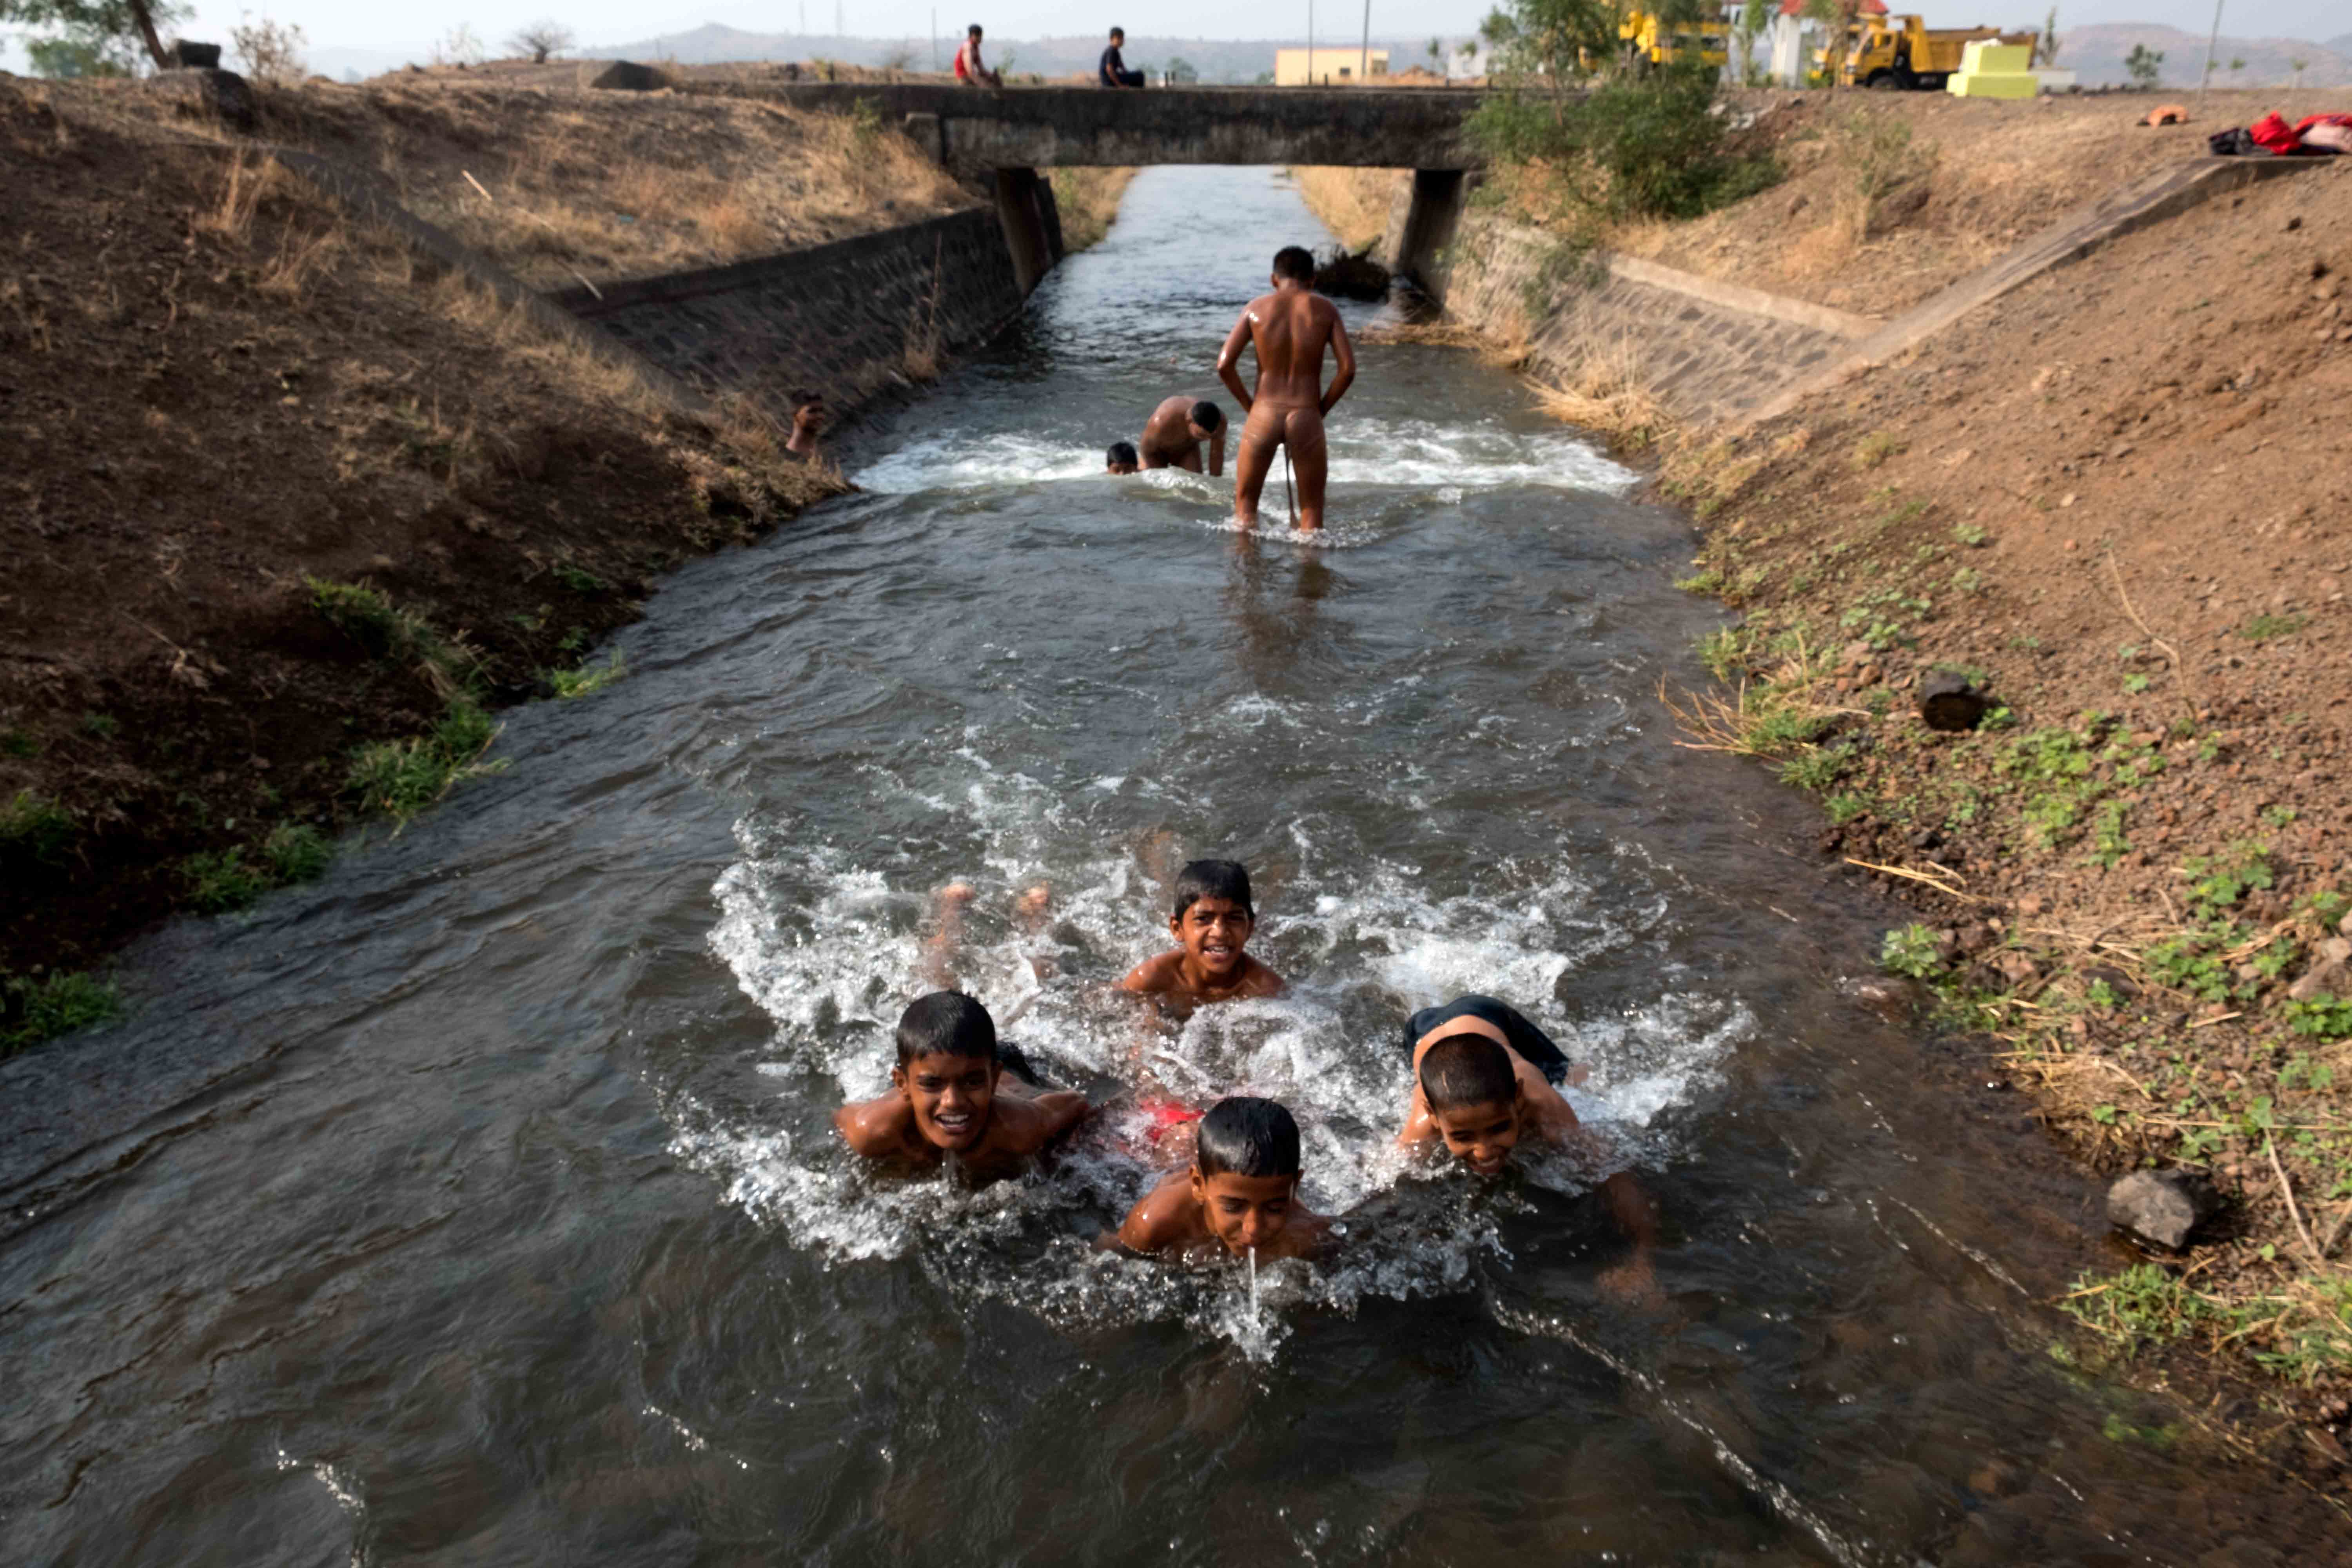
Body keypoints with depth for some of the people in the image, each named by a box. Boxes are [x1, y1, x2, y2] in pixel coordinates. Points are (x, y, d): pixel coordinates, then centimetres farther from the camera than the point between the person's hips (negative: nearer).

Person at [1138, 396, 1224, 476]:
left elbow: (1217, 456, -18)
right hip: (1159, 450, -2)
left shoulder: (1220, 420, -33)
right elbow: (1147, 450, -24)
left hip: (1188, 449, 2)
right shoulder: (1162, 422, -42)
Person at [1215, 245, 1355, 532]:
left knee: (1245, 500, 17)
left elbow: (1225, 365, -4)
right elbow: (1348, 369, -4)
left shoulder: (1257, 307, 4)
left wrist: (1249, 405, 7)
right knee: (1312, 508, 12)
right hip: (1306, 417, 0)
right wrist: (1322, 408, 7)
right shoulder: (1325, 309, 4)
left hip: (1264, 414, 0)